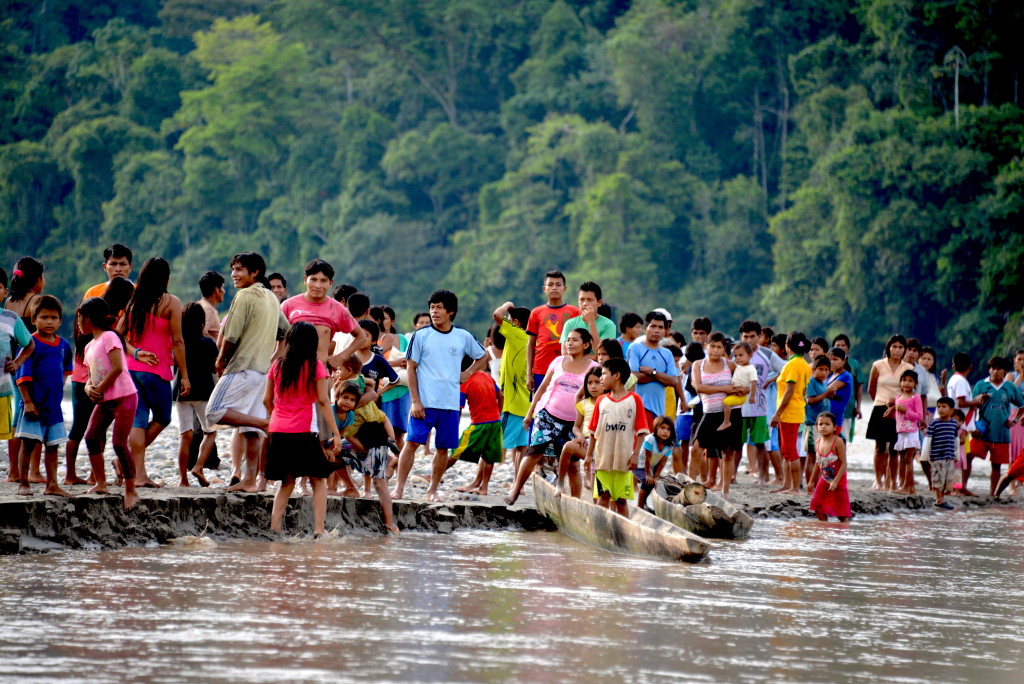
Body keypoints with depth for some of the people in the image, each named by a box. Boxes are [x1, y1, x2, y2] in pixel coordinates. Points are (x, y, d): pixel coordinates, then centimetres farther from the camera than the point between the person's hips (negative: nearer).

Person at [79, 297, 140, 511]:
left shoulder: (109, 337, -10)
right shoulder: (89, 347, 17)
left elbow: (117, 367, -20)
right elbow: (91, 377, 18)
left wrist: (100, 389, -15)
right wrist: (89, 388, -5)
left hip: (123, 396, -9)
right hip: (104, 400, 9)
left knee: (119, 443, -10)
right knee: (92, 437, -1)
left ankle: (131, 490, -4)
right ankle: (100, 483, 7)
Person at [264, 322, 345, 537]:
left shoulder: (277, 365, 8)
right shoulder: (315, 366, -3)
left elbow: (267, 400, 13)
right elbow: (323, 401, -7)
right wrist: (336, 433, -6)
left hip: (278, 432, 4)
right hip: (302, 433, -4)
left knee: (287, 481, 16)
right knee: (318, 481, 6)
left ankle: (274, 526, 4)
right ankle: (319, 529, -5)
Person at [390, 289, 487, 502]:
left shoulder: (463, 337, 7)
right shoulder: (421, 335, 1)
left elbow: (482, 357, 24)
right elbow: (411, 369, 0)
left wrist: (466, 375, 7)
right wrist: (415, 401, -8)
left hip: (451, 403, 2)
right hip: (424, 402, -2)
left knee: (443, 448, 5)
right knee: (412, 442, -9)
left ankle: (433, 490, 15)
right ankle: (399, 487, -7)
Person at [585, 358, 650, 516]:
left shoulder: (634, 400, 0)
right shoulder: (602, 401, 10)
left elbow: (641, 431, -2)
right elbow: (594, 431, 12)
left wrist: (636, 454, -9)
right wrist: (589, 455, 8)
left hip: (624, 460, -2)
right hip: (602, 458, 2)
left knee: (621, 500, 3)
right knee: (603, 497, -1)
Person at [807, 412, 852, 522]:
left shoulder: (838, 442, -20)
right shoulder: (818, 443, 0)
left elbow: (844, 463, -21)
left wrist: (835, 481, -27)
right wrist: (811, 481, 15)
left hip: (838, 481, -6)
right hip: (824, 481, 6)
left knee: (841, 512, 0)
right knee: (818, 508, 6)